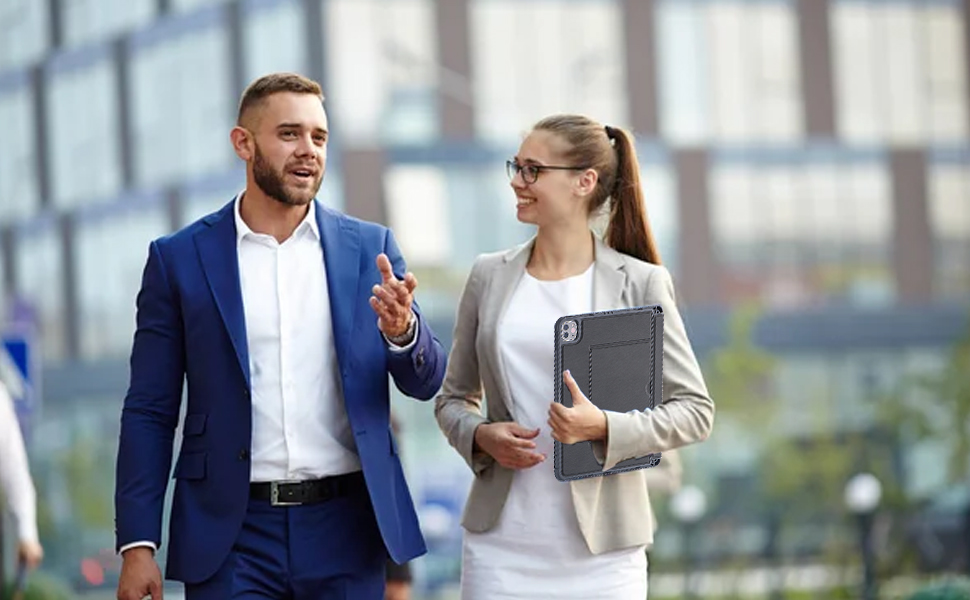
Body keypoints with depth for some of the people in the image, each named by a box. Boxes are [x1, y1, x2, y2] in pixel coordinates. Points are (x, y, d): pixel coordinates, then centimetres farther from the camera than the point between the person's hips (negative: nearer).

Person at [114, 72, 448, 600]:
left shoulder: (370, 248, 6)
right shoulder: (179, 258, 2)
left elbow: (426, 383, 6)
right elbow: (150, 412, 3)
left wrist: (403, 331, -17)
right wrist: (137, 544, -5)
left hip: (345, 532, 2)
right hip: (233, 535, -1)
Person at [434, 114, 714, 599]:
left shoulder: (639, 284, -1)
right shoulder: (489, 277, 8)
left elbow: (695, 410, -1)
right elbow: (453, 399, 16)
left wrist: (604, 427, -17)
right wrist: (481, 436, -6)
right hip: (500, 545, 2)